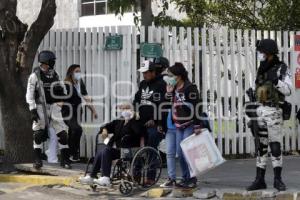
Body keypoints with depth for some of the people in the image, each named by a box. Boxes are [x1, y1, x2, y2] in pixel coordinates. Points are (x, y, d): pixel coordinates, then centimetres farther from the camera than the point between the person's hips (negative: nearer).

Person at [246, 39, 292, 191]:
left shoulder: (282, 69, -8)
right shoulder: (262, 69, 13)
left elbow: (288, 90, -18)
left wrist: (276, 80, -34)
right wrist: (255, 112, 17)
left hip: (274, 112, -6)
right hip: (260, 111, 6)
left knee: (275, 146, -5)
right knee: (260, 147, 6)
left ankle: (277, 180, 4)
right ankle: (260, 180, 9)